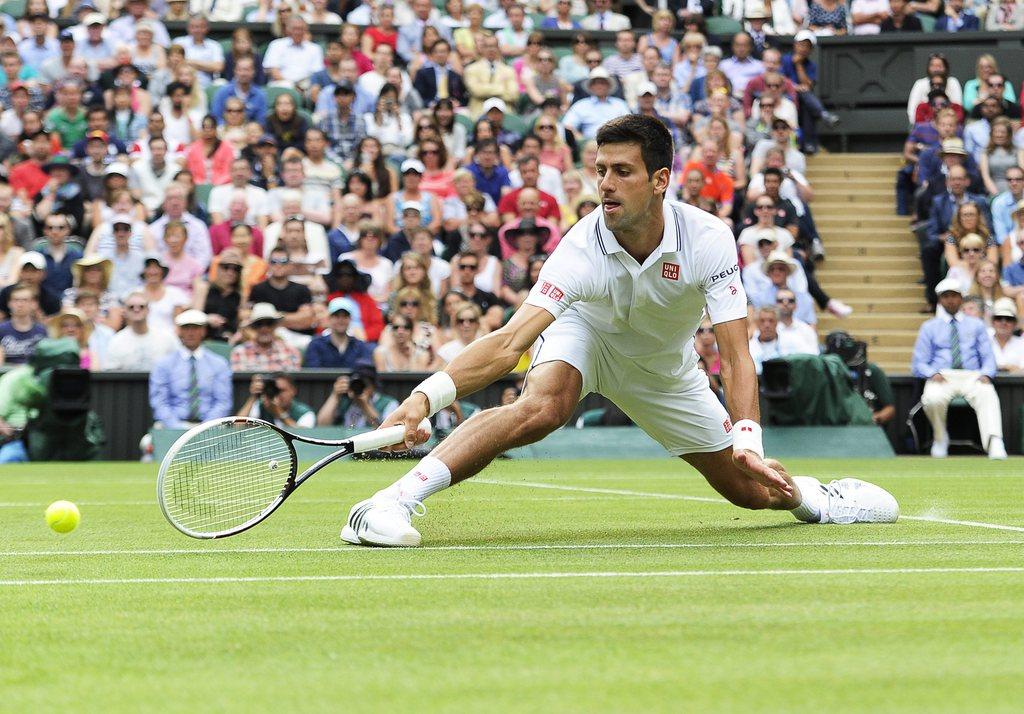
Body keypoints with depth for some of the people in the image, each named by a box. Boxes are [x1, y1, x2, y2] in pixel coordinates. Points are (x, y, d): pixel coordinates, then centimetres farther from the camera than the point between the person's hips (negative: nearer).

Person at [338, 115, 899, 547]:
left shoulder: (709, 239, -29)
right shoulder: (582, 248, -33)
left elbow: (735, 356, -30)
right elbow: (510, 343, -42)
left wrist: (748, 442, -46)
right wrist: (426, 396, -57)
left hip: (665, 370, 3)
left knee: (752, 490, 5)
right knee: (541, 407, -37)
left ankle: (808, 496, 44)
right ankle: (388, 504, -41)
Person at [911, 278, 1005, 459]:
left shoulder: (976, 325, 23)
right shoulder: (929, 327, 20)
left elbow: (988, 358, 14)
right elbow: (919, 363, 13)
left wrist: (986, 374, -10)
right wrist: (933, 374, -11)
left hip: (972, 376, 0)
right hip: (942, 377, 0)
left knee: (988, 396, -36)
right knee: (932, 399, -37)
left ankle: (995, 445, -55)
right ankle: (940, 440, -8)